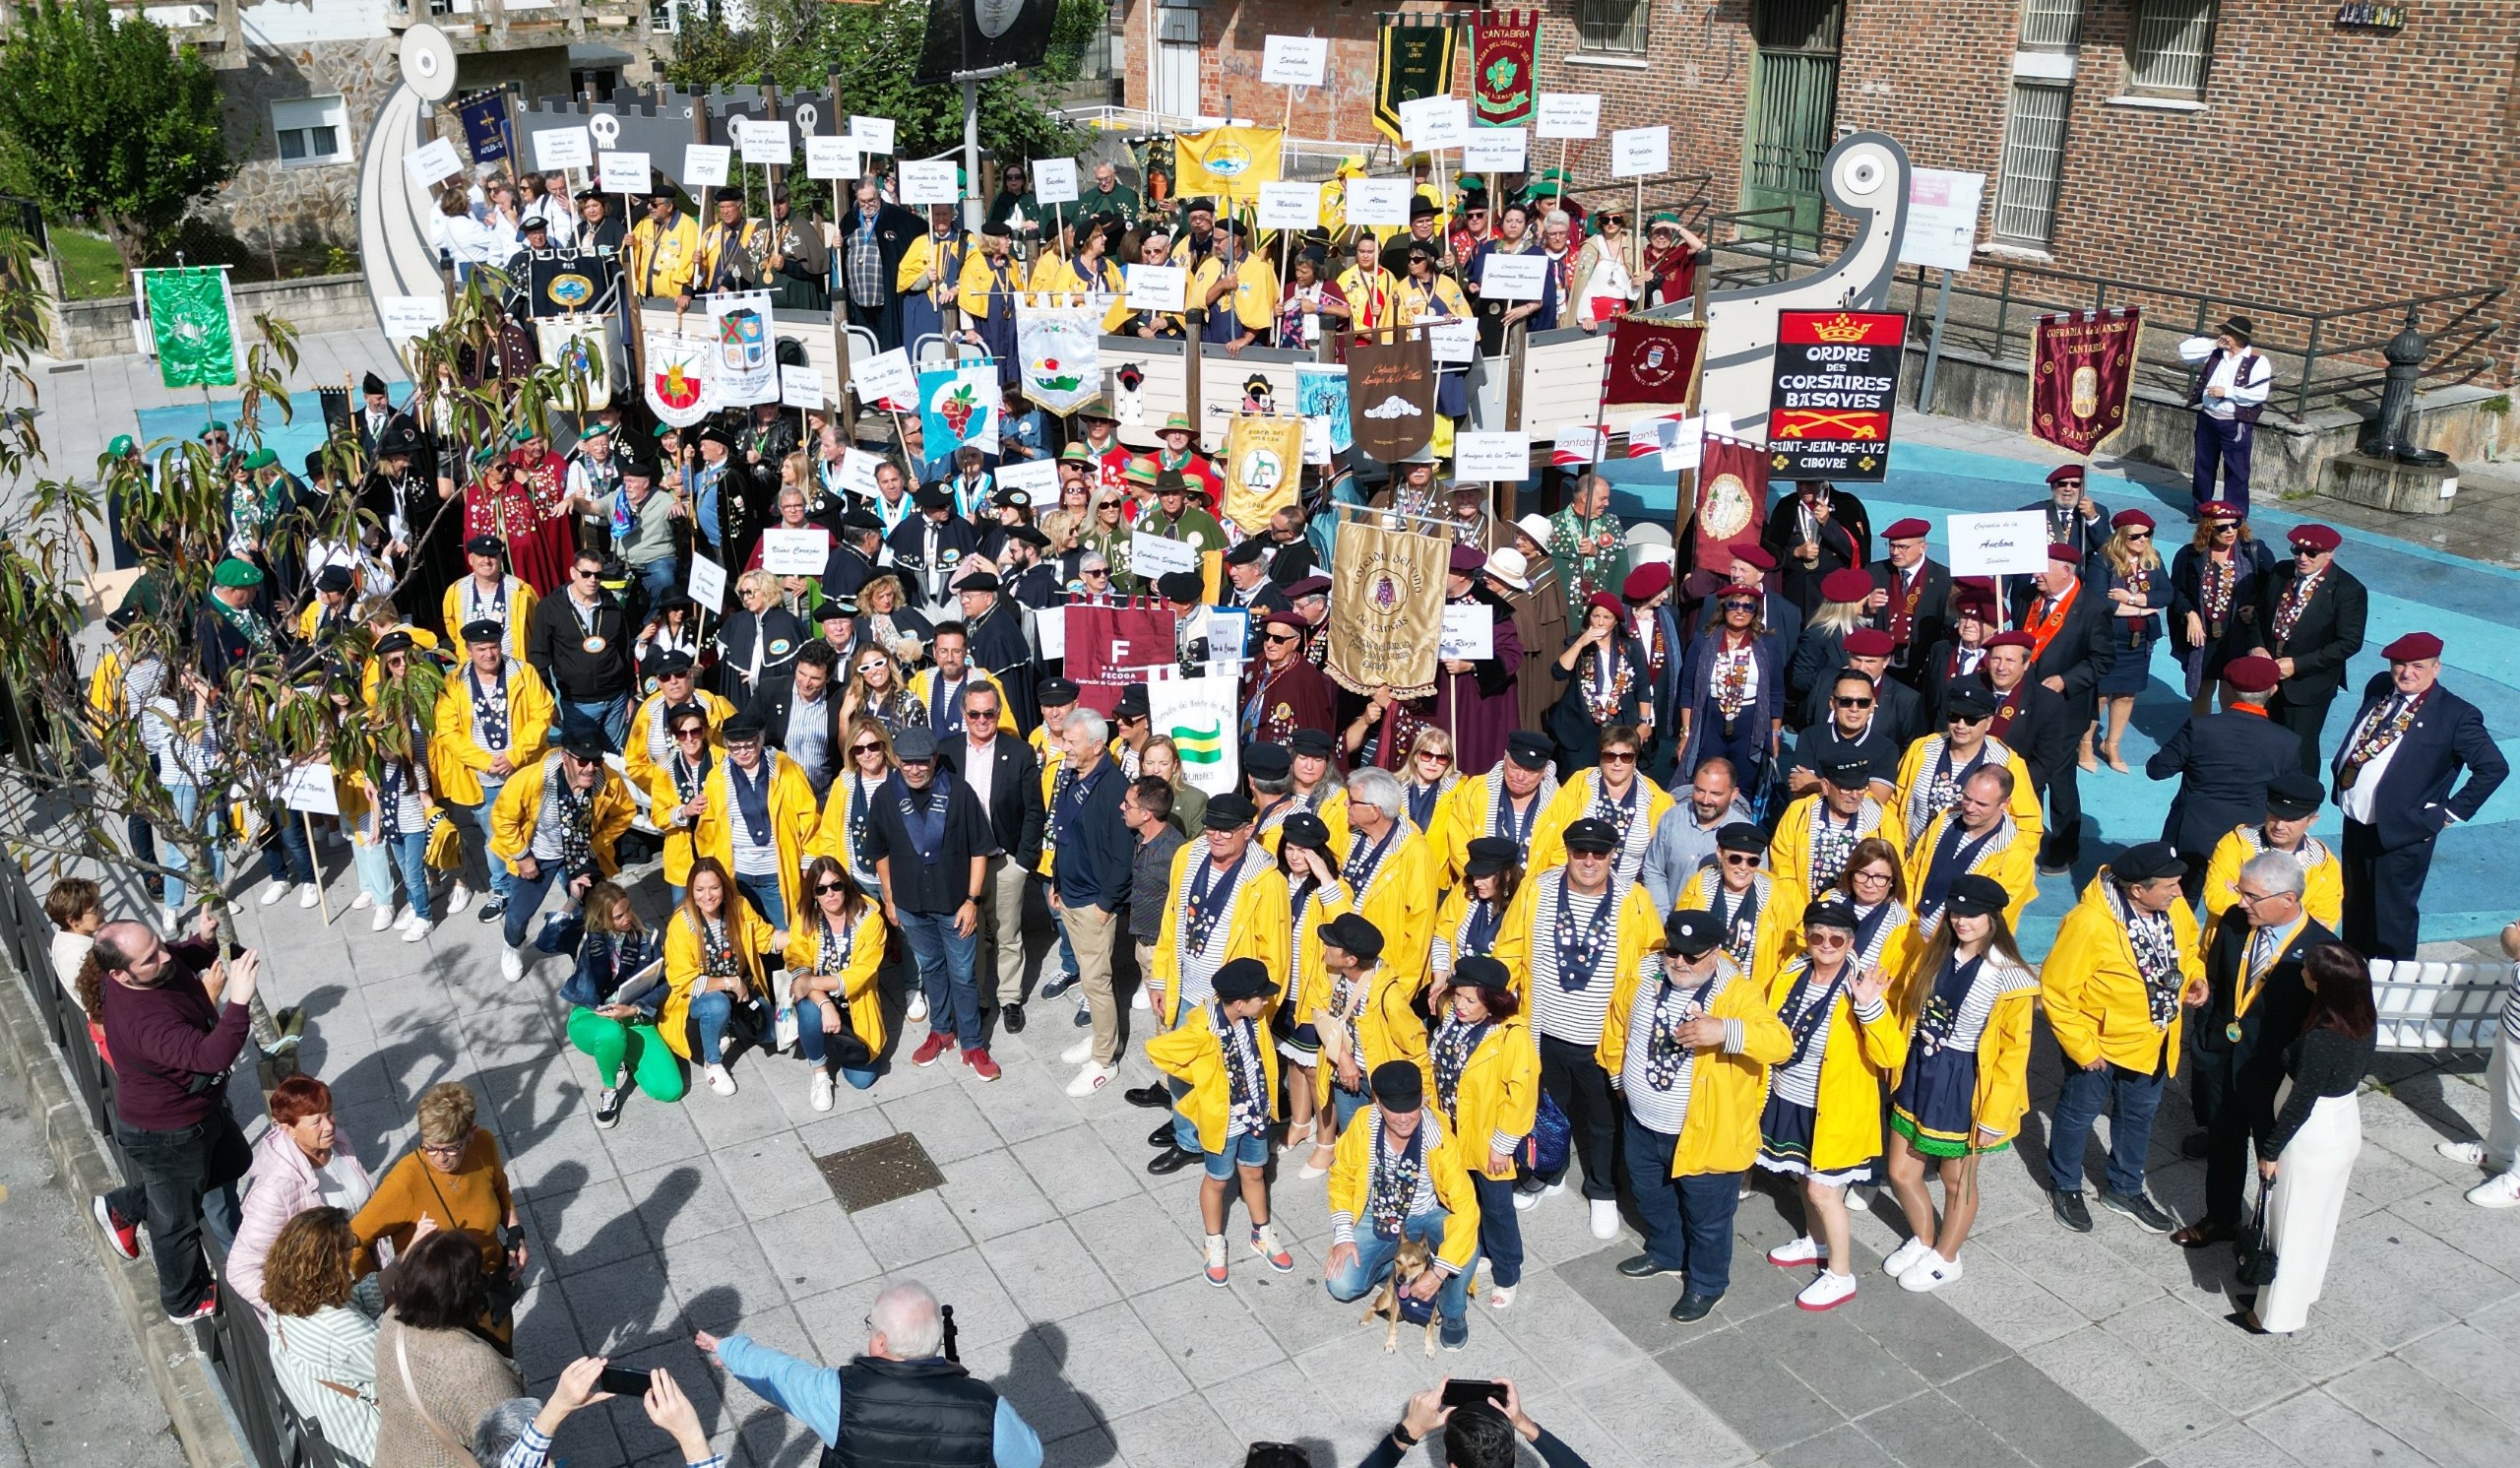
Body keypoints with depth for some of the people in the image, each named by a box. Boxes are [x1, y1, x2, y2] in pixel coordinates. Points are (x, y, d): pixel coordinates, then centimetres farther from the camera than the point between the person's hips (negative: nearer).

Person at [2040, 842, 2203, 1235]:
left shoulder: (2173, 907, -12)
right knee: (2079, 1113, 16)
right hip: (2099, 1041, -6)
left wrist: (2195, 977, -9)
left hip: (2152, 1040, 6)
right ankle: (2064, 1187, 39)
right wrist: (2081, 1048, -21)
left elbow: (2187, 946, 12)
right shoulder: (2089, 923, -32)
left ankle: (2124, 1189, 45)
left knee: (2138, 1114, 23)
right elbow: (2056, 990, -24)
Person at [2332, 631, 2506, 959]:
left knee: (2392, 918, 7)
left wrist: (2450, 813, -14)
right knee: (2355, 905, 23)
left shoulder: (2455, 714, -15)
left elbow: (2494, 767, -15)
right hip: (2355, 820, 6)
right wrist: (2339, 772, 8)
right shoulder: (2379, 686, 3)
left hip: (2400, 833, -6)